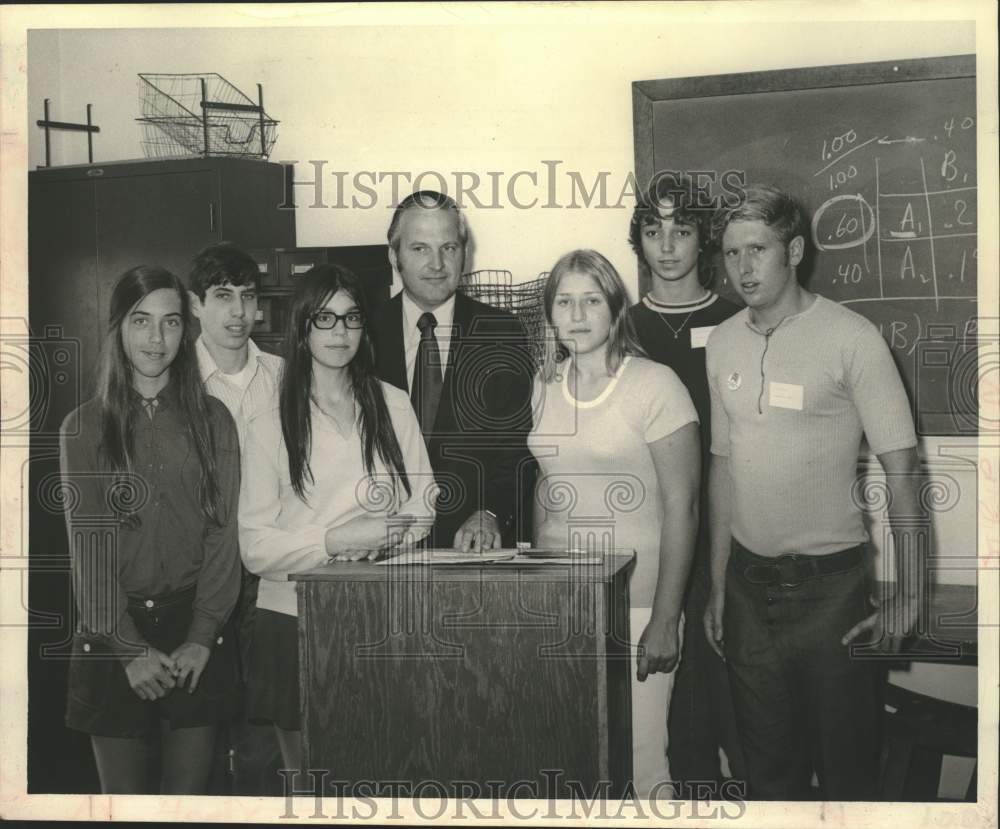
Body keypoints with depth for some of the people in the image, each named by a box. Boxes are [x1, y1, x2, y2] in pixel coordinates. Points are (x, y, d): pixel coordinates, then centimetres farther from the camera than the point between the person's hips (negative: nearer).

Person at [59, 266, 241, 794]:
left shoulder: (211, 420, 4)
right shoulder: (84, 427, 2)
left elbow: (222, 531, 0)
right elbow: (87, 544, -2)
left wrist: (201, 637, -9)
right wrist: (129, 649, -10)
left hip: (196, 633, 0)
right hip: (112, 634, 0)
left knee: (188, 793, 4)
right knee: (123, 795, 4)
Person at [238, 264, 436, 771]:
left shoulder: (393, 407, 6)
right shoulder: (270, 427, -1)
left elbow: (422, 510, 8)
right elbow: (254, 547, -5)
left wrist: (380, 537, -11)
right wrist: (335, 540, -18)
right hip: (293, 619, -1)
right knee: (307, 772, 7)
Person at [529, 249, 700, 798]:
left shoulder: (654, 385, -8)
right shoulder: (543, 386, 8)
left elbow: (681, 506, -10)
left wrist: (665, 621, -13)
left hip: (635, 604, -4)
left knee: (641, 760, -3)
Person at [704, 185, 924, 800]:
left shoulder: (851, 338, -10)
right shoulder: (723, 342, 5)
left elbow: (901, 470, -10)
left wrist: (910, 592, -15)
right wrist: (719, 584, 11)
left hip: (830, 583, -4)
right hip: (749, 584, 5)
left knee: (847, 766, 7)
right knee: (769, 765, 15)